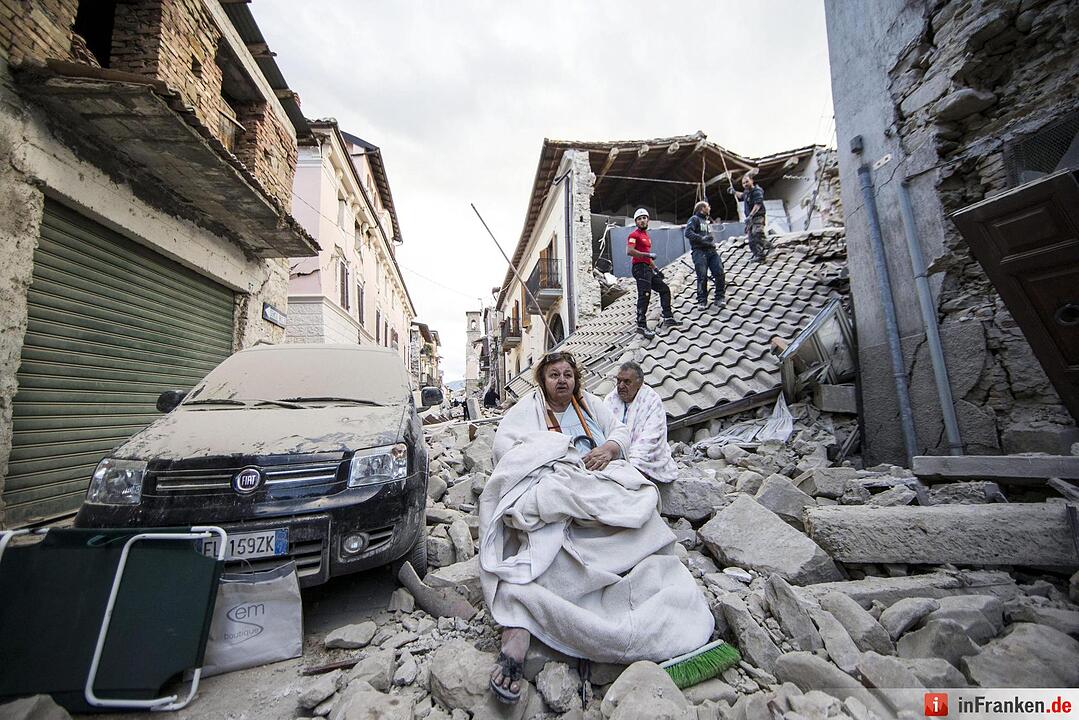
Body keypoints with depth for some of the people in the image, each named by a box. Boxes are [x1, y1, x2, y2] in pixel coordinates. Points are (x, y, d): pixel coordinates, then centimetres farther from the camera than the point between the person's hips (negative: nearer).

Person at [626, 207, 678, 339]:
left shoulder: (646, 236, 24)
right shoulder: (634, 235, -4)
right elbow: (629, 251, -19)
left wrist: (656, 269, 26)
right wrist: (648, 254, -16)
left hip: (648, 269, 10)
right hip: (640, 268, -10)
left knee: (665, 289, 14)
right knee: (644, 296, -19)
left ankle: (668, 318, 19)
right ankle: (641, 326, -22)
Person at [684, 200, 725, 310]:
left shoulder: (707, 221, 28)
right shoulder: (694, 219, 3)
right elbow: (688, 233, -13)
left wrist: (713, 243, 20)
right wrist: (702, 238, -21)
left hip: (711, 250, 7)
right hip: (699, 251, -7)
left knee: (719, 272, -8)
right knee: (702, 276, -11)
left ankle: (720, 297, 0)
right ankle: (702, 301, -2)